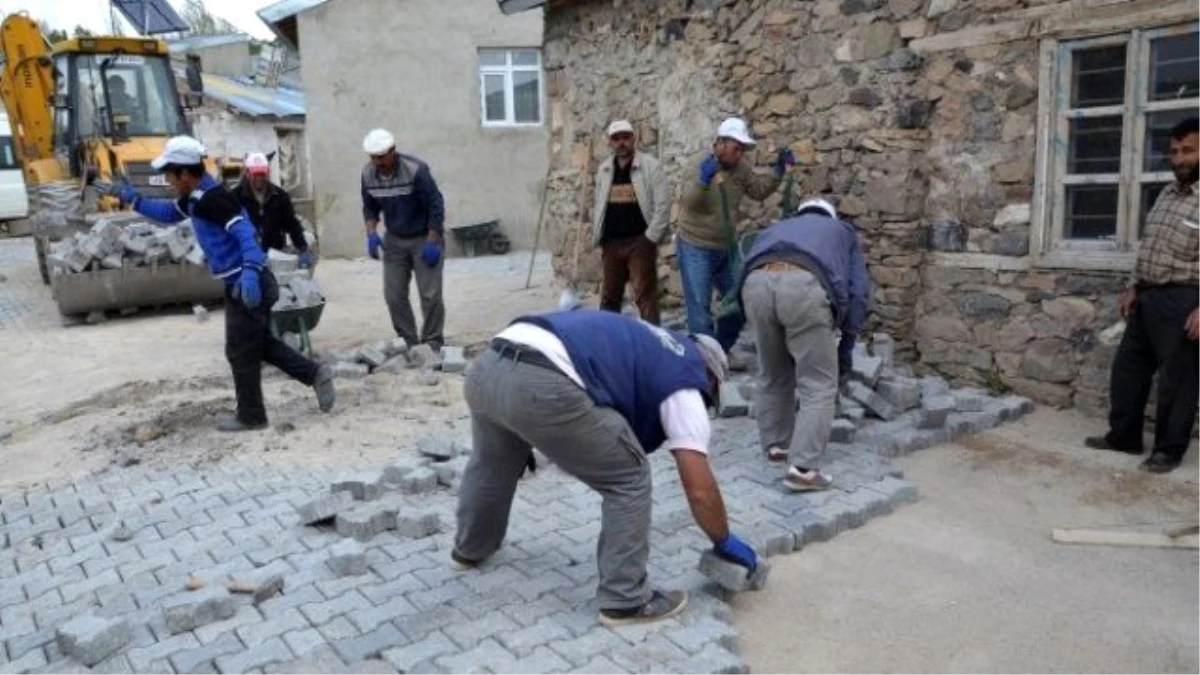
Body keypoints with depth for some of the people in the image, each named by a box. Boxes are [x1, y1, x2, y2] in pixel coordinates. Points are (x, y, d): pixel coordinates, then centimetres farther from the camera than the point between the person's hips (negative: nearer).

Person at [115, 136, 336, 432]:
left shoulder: (211, 197, -19)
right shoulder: (196, 197, 12)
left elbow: (245, 232, -30)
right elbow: (169, 213, 32)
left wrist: (250, 272, -42)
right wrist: (134, 200, 22)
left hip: (246, 285, -10)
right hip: (242, 283, 10)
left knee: (241, 352, 3)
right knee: (261, 344, 19)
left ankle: (250, 416, 17)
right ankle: (316, 374, 17)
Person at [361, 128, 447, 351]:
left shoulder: (416, 170, -22)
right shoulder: (368, 174, -6)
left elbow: (435, 206, -17)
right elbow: (370, 207, 9)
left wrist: (432, 242, -19)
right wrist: (371, 233, -7)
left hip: (424, 238, -5)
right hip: (394, 240, 5)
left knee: (430, 294, -7)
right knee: (394, 295, 2)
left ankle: (432, 344, 5)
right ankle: (408, 342, 15)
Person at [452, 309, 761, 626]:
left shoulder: (650, 345, 35)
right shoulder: (683, 380, 13)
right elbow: (699, 489, 10)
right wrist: (725, 542, 26)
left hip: (487, 369, 9)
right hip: (542, 387, -8)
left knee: (491, 462, 36)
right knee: (629, 479, 11)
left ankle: (470, 549, 58)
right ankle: (625, 601, 19)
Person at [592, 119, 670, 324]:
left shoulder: (650, 166, -6)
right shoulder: (604, 169, 11)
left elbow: (663, 204, -10)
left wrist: (651, 237, -14)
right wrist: (597, 237, 9)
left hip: (639, 241, -5)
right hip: (611, 243, 5)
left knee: (644, 295, -5)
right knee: (609, 295, 14)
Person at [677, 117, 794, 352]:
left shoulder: (740, 166, -1)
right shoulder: (700, 166, -16)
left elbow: (759, 191, 9)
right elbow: (687, 202, -27)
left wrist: (778, 170, -4)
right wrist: (703, 181, -45)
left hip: (725, 248, 7)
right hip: (695, 249, -6)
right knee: (700, 308, -3)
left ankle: (721, 351, 30)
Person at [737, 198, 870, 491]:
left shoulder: (775, 228, 44)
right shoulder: (842, 231, 37)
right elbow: (858, 290, 25)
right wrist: (847, 341, 32)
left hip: (756, 283, 4)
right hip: (804, 284, -3)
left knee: (772, 375, 23)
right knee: (818, 385, 5)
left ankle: (776, 444, 36)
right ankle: (803, 468, -1)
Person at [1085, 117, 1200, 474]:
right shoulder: (1167, 194, 13)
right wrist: (1133, 288, 15)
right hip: (1148, 296, 8)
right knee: (1128, 367, 13)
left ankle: (1169, 449, 14)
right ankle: (1123, 435, 26)